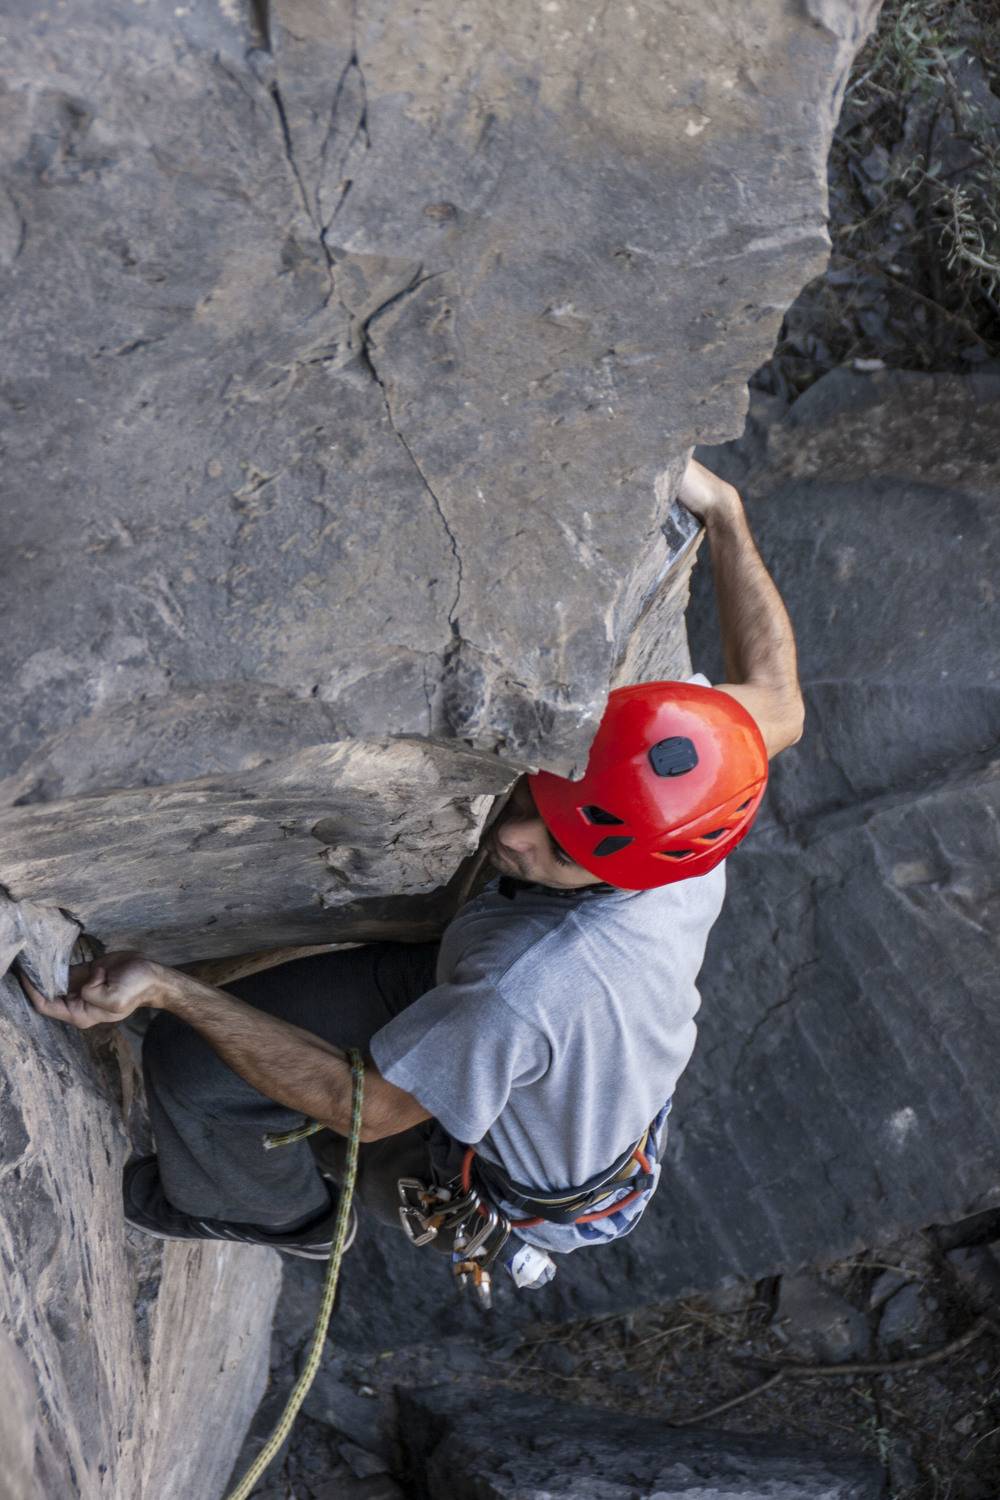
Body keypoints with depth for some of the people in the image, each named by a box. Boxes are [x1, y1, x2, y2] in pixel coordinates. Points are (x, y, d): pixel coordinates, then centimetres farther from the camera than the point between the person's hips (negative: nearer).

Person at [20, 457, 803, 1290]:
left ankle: (276, 1210, 31)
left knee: (188, 1065, -4)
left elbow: (366, 1103, -30)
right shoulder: (680, 823, -29)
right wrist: (722, 509, -10)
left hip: (508, 1187, -6)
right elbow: (776, 706, -7)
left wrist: (165, 989, -34)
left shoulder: (527, 986, -47)